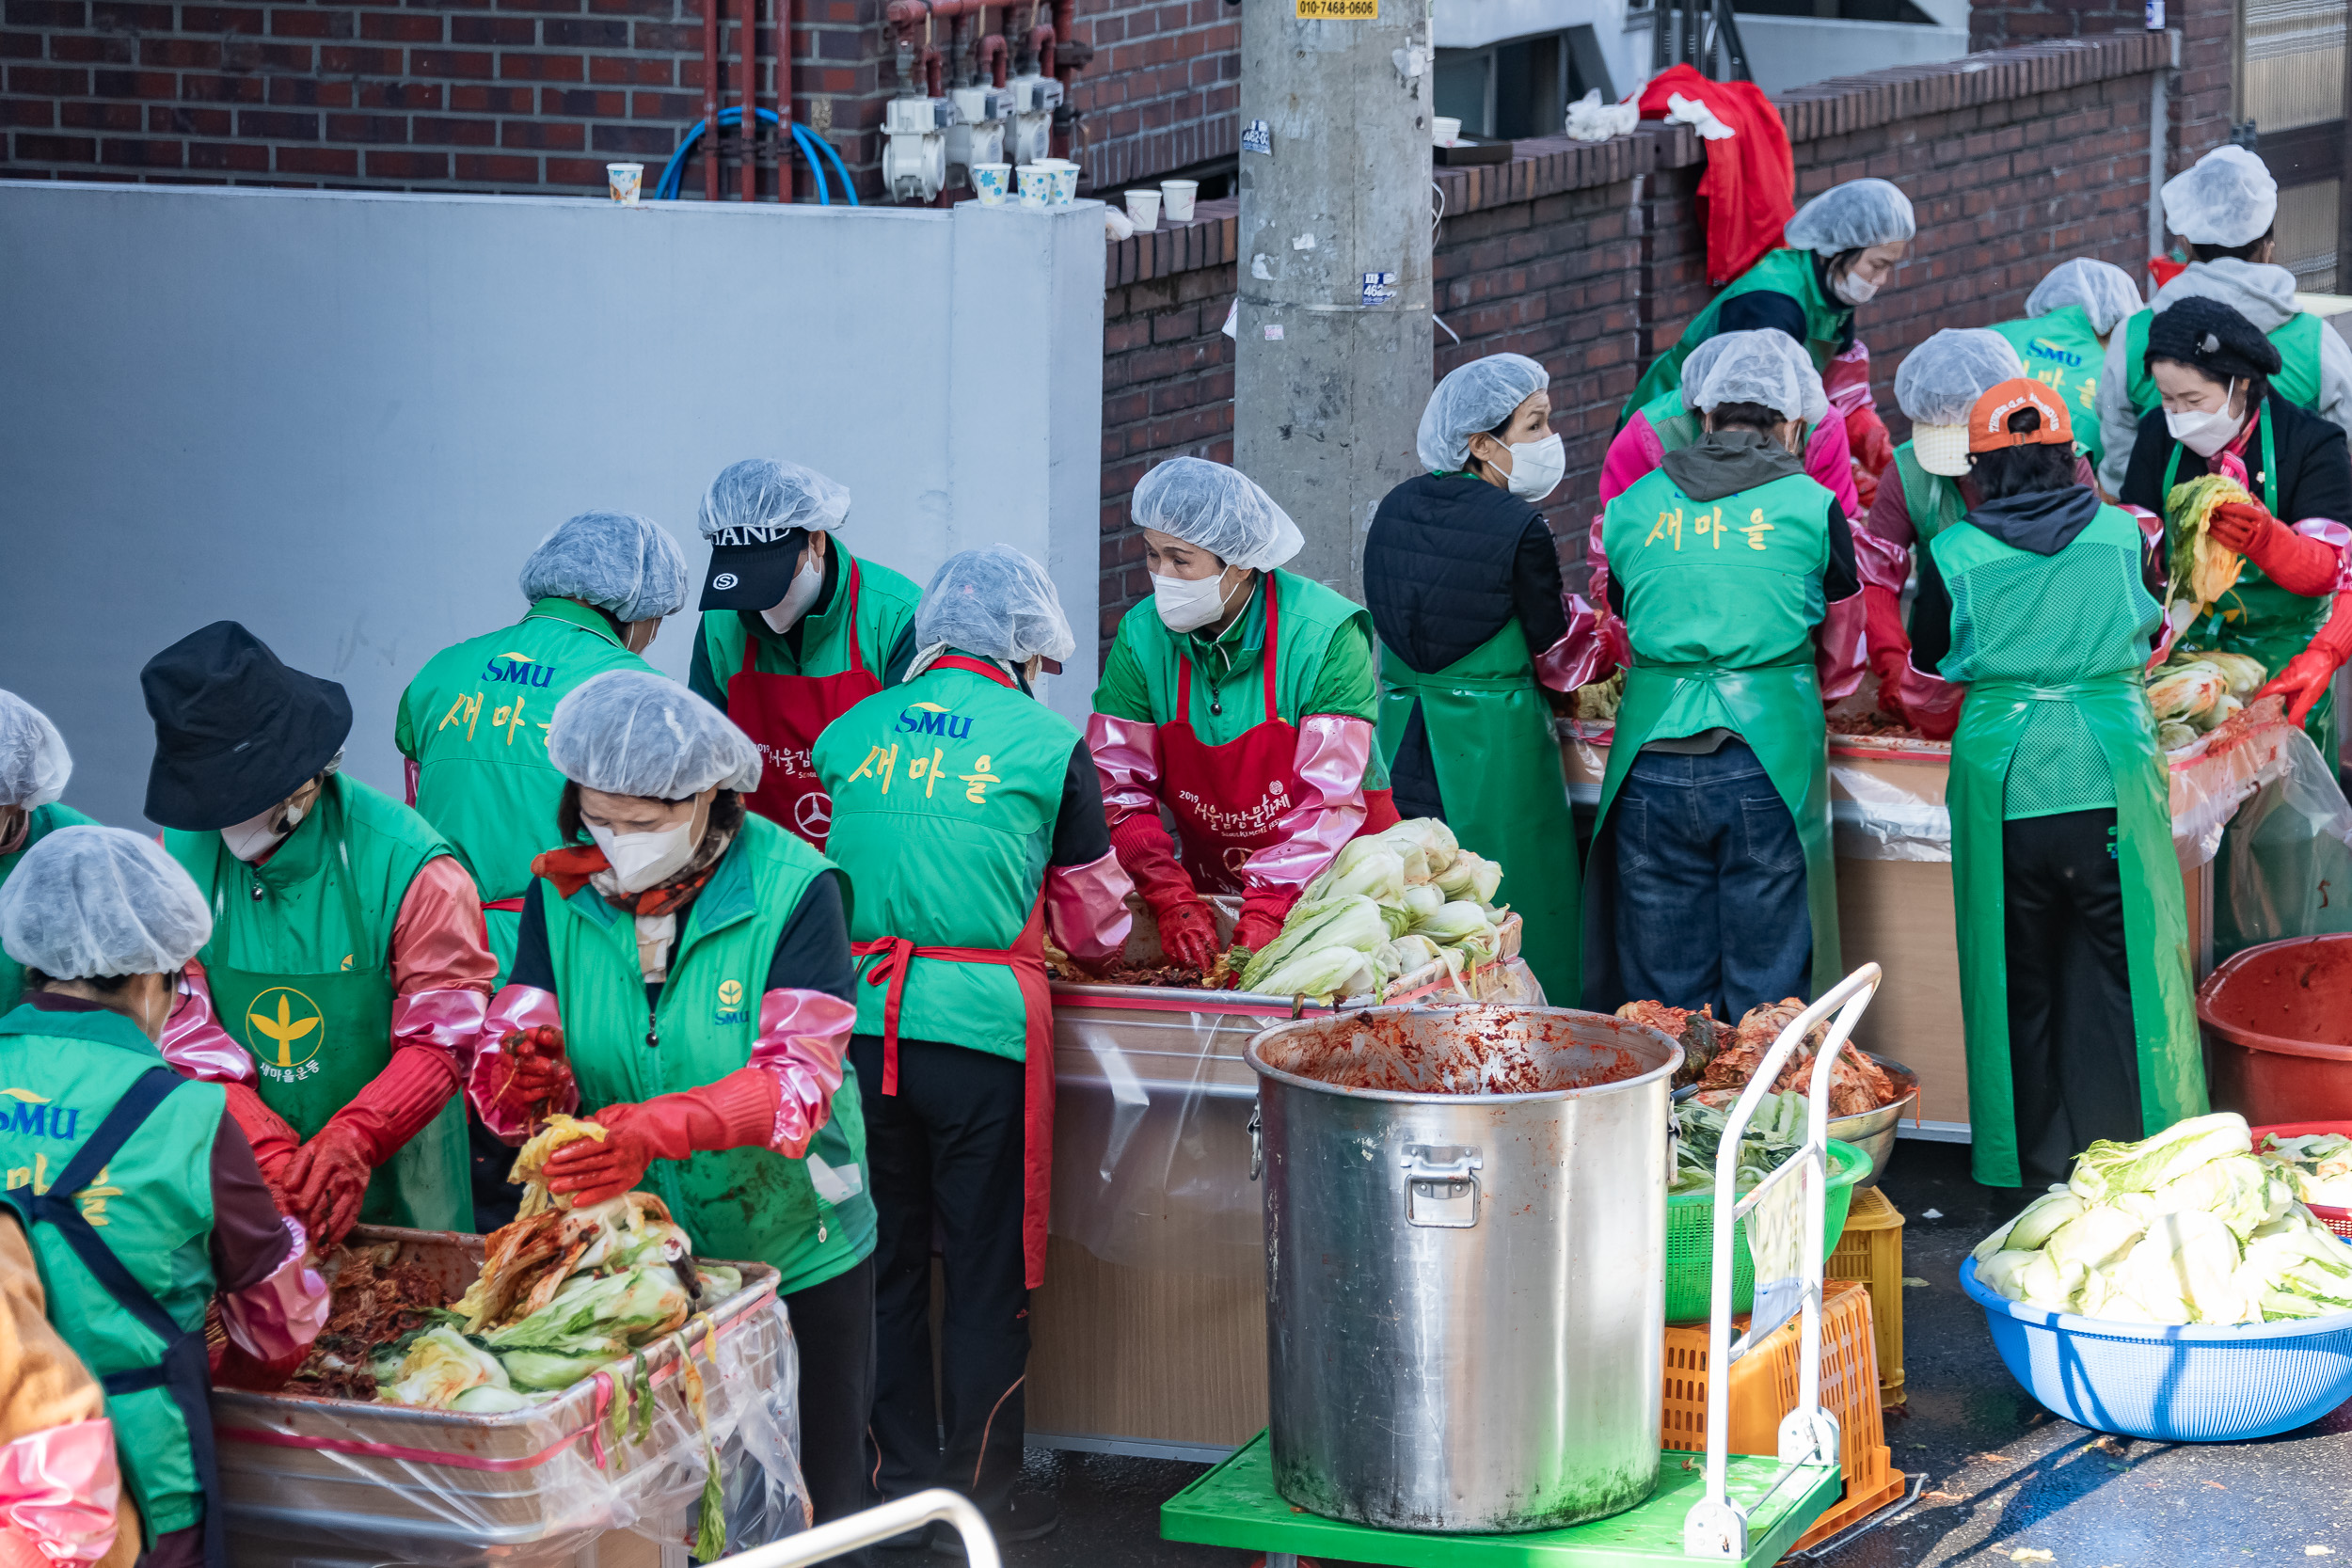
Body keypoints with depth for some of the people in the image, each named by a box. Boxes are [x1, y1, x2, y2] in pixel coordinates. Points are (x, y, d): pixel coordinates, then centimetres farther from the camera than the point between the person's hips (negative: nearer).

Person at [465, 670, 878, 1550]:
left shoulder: (792, 889, -17)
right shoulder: (564, 889, -5)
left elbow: (798, 1078, -27)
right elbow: (509, 1044, -9)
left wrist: (658, 1129, -43)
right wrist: (525, 1079, -35)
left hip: (792, 1254, -3)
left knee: (814, 1499, 10)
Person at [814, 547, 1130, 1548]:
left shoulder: (851, 734, 8)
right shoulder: (1046, 743, 0)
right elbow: (1094, 922, 10)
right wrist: (1098, 943, 33)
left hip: (859, 1017, 3)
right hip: (983, 1023, -3)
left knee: (885, 1259, 13)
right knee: (988, 1269, 7)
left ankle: (900, 1484, 19)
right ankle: (979, 1496, 12)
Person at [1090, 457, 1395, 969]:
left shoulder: (1327, 634, -15)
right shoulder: (1142, 635, -4)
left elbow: (1330, 800, -17)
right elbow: (1117, 784, -3)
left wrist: (1267, 913, -27)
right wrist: (1172, 900, -17)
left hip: (1333, 871, -4)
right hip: (1211, 882, 4)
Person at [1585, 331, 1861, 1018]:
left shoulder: (1634, 505, 8)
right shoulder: (1811, 505, 2)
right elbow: (1842, 660, 15)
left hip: (1653, 762, 2)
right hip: (1767, 760, -2)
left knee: (1662, 993, 7)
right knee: (1767, 991, 3)